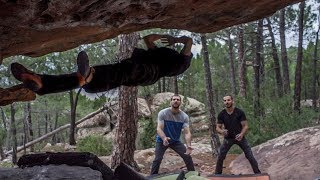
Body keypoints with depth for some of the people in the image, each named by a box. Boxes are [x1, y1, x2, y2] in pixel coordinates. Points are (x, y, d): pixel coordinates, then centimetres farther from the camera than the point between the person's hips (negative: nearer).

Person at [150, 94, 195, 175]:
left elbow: (187, 132, -20)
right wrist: (164, 138, -48)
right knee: (157, 159, -18)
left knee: (188, 157, -6)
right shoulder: (163, 113, -18)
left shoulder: (184, 116, -12)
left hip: (176, 141, 3)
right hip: (162, 140, -2)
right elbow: (159, 129, -26)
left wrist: (188, 146, -39)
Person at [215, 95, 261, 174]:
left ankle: (257, 173, 10)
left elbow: (245, 126, -11)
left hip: (239, 137, -1)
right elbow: (218, 127, -3)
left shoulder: (239, 112, -14)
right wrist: (221, 131, -28)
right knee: (220, 157, -2)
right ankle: (217, 173, 15)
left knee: (250, 156, -4)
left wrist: (242, 134, -32)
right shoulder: (221, 114, -8)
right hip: (228, 138, 2)